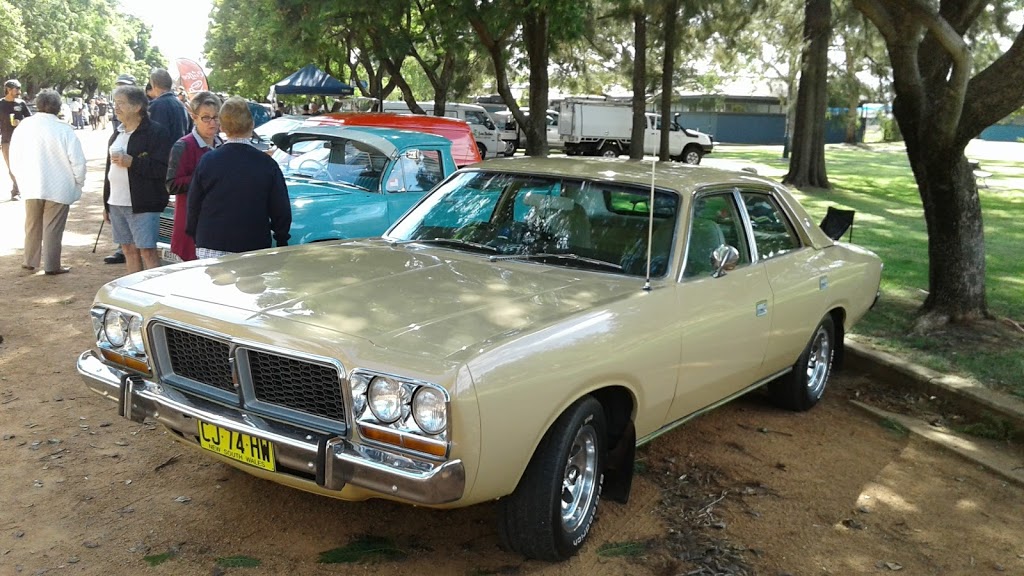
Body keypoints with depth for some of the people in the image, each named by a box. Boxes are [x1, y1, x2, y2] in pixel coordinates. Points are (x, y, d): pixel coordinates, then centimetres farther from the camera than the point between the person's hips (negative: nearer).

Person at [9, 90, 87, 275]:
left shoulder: (24, 126, -4)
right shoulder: (64, 130, -15)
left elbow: (14, 158, 4)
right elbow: (77, 161, -14)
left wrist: (24, 179, 18)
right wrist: (78, 182, 3)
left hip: (31, 186, 3)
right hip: (59, 188, -3)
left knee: (32, 226, 19)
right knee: (53, 229, 6)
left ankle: (30, 261, 28)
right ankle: (52, 266, 11)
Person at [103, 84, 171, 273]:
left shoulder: (156, 132, -9)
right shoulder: (117, 134, 17)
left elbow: (162, 169, -18)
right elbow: (110, 169, 23)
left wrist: (131, 162, -21)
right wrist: (106, 204, 21)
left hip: (142, 204, -8)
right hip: (117, 203, 8)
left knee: (147, 251, -10)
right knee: (129, 250, 12)